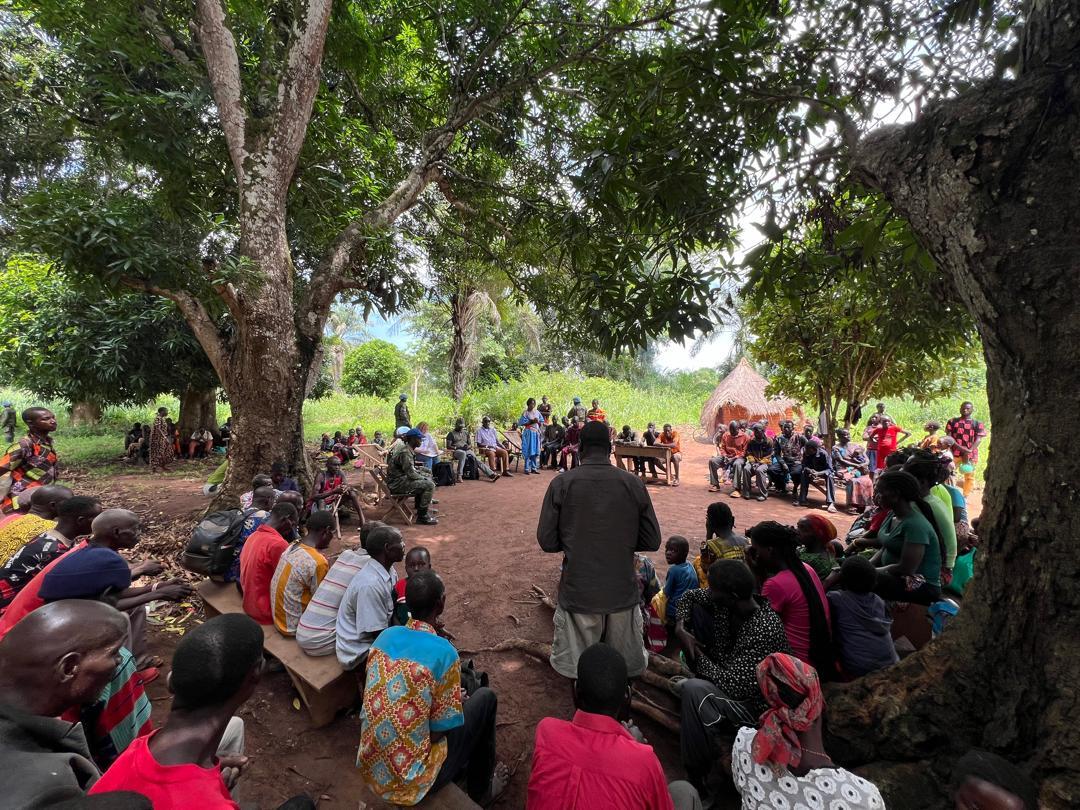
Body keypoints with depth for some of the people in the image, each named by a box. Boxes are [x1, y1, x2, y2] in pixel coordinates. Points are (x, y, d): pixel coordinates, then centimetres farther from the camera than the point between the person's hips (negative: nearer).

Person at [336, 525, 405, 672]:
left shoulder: (389, 571, -5)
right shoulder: (371, 584, -31)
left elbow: (394, 612, 2)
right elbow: (380, 635, -24)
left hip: (375, 638, 8)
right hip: (360, 653, -8)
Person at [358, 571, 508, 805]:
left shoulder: (385, 635, -6)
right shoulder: (443, 652, -24)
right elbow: (439, 731, -16)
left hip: (370, 768, 6)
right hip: (412, 783, -6)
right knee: (485, 698, 8)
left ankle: (459, 770, 41)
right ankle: (480, 790, 27)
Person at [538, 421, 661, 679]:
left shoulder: (561, 483, -11)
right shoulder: (634, 484, -7)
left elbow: (547, 541, -7)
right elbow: (652, 541, -1)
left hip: (578, 592, -1)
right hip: (622, 590, 2)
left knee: (578, 668, 17)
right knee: (627, 668, 22)